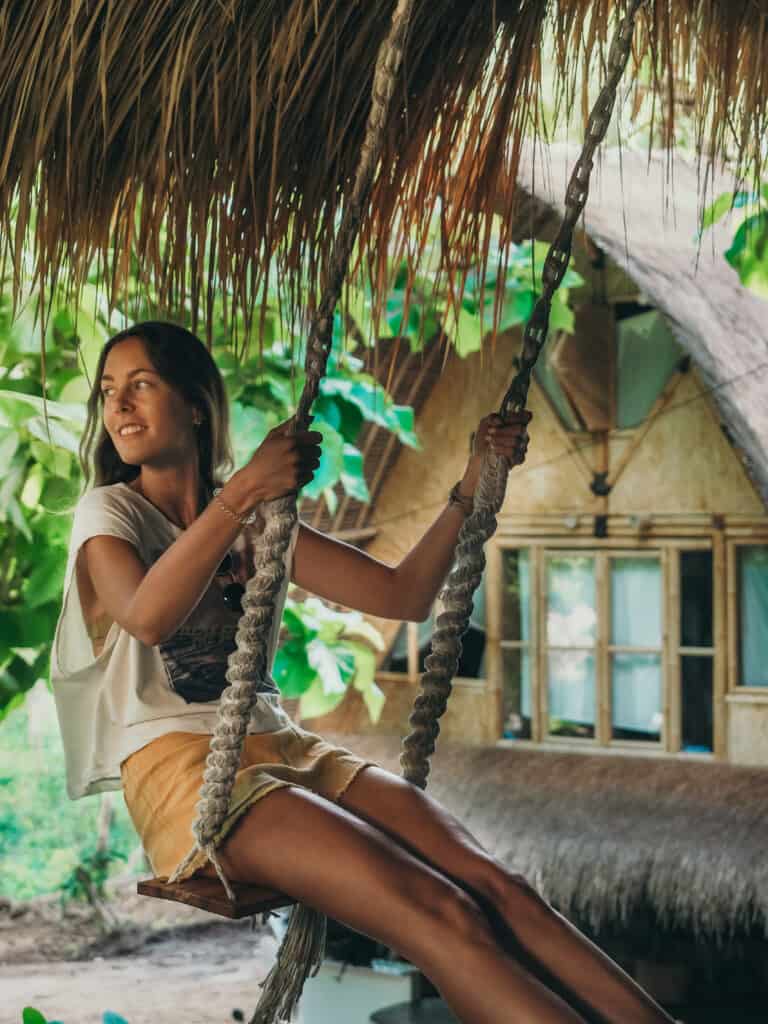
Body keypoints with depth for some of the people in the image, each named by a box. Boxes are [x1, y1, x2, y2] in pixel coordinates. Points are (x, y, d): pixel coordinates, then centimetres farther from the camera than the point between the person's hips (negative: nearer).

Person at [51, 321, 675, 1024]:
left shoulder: (261, 522, 21)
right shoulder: (109, 511, 6)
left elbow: (405, 596, 14)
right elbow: (148, 618, -17)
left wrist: (472, 490, 2)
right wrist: (242, 492, -23)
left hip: (286, 750, 5)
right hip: (178, 764, -5)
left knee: (494, 886, -23)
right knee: (440, 913, -28)